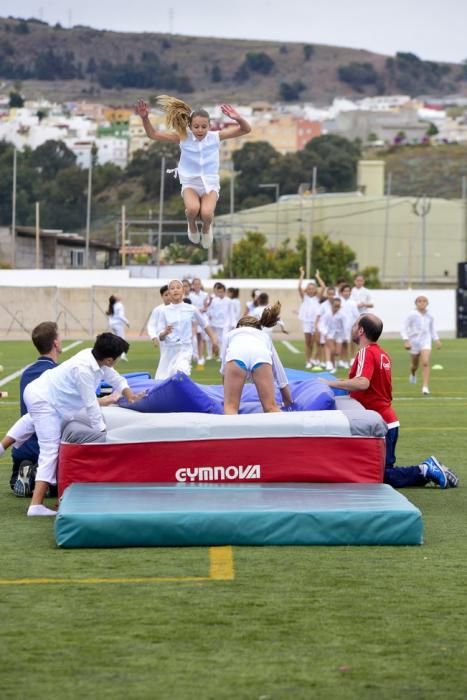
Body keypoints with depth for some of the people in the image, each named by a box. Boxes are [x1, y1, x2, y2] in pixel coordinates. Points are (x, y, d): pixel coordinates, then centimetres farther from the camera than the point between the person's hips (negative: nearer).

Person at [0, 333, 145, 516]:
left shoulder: (95, 357, -6)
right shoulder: (84, 369, -32)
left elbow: (114, 378, 11)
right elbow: (91, 404, -26)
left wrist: (128, 394, -3)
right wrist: (101, 431, -18)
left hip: (38, 392, 10)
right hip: (44, 402, -10)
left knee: (32, 421, 42)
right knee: (50, 450, -13)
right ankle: (36, 505, -18)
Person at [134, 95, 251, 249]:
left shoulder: (215, 137, -8)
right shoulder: (183, 137, -8)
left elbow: (246, 130, -10)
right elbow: (153, 134, -7)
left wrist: (238, 118, -32)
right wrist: (145, 118, -26)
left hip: (210, 184, 0)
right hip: (190, 184, 0)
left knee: (206, 214, -30)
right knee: (193, 209, -34)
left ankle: (206, 228, 10)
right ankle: (192, 225, 6)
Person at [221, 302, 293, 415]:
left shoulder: (231, 333, 45)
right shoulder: (265, 336, 47)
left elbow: (223, 369, 47)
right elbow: (278, 368, 51)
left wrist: (227, 396, 61)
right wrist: (288, 402, 61)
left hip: (236, 354, -1)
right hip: (262, 355, 1)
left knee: (231, 406, 2)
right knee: (271, 407, 4)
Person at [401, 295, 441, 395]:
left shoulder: (429, 316, 2)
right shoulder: (412, 315, -9)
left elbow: (432, 329, 19)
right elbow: (404, 329, -7)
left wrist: (437, 340, 11)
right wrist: (406, 341, -17)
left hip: (426, 341, 1)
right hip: (414, 342, -1)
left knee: (425, 363, -18)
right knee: (415, 365, 14)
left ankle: (425, 386, -21)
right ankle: (413, 374, 52)